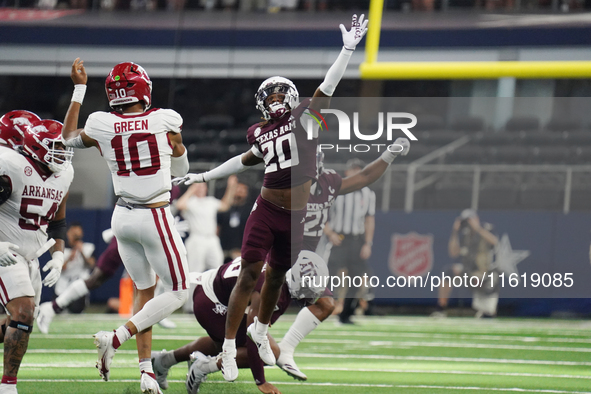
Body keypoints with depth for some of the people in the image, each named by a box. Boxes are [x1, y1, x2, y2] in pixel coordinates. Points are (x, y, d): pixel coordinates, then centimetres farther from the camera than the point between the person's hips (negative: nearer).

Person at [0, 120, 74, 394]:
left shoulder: (63, 175, 5)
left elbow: (57, 222, 18)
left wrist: (58, 256, 5)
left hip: (30, 258, 8)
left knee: (23, 320, 10)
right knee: (24, 313, -19)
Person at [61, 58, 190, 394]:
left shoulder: (102, 126, -5)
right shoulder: (165, 121, -10)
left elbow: (70, 137, 19)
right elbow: (181, 169, 6)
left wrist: (79, 88, 20)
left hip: (123, 216, 5)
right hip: (155, 217, -5)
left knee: (145, 290, 18)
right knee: (179, 292, 6)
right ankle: (118, 338, -10)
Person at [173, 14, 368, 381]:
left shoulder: (303, 118, -1)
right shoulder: (261, 131, 8)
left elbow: (326, 88, -11)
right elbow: (250, 158, 27)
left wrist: (348, 49, -21)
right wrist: (205, 176, 33)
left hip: (295, 216, 0)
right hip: (267, 210, 0)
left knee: (276, 276, 14)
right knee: (250, 274, -6)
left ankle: (260, 330, 40)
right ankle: (229, 347, -2)